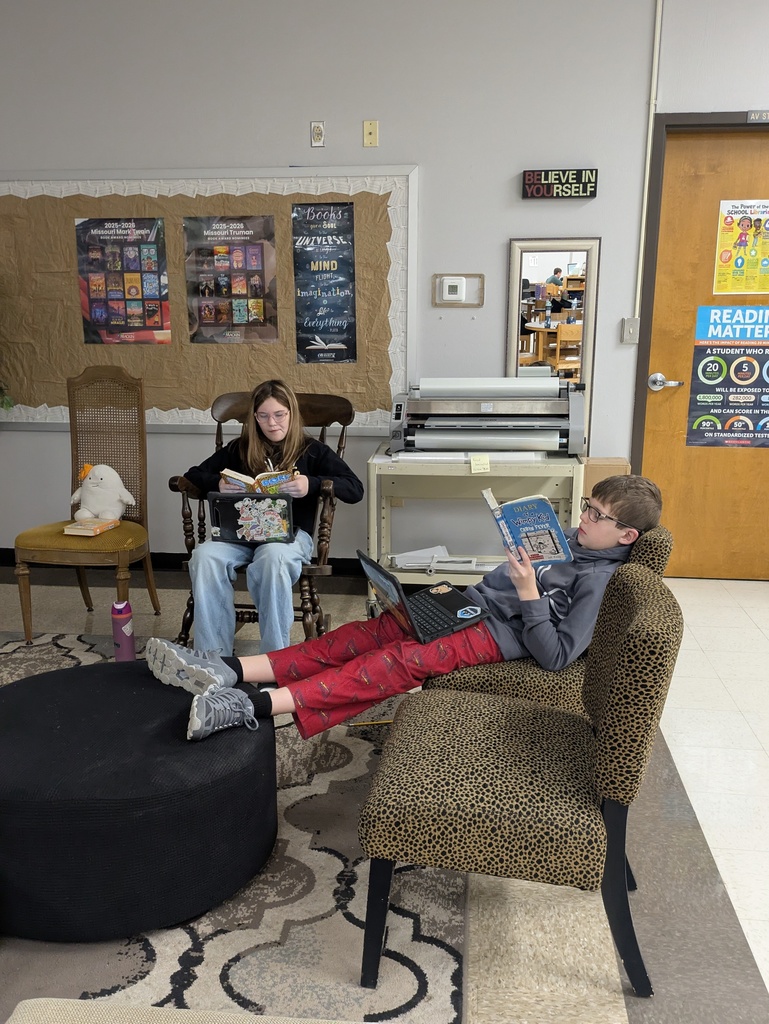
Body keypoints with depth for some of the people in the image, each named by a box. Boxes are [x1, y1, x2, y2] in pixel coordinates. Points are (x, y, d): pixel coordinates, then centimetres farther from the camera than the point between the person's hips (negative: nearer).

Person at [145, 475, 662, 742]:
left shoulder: (596, 579, -10)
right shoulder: (570, 540, 17)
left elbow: (556, 655, -18)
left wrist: (529, 595, -23)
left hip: (497, 634, -8)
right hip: (473, 604, 8)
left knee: (400, 661, -31)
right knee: (361, 635, -10)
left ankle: (255, 705, -41)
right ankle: (230, 671, -19)